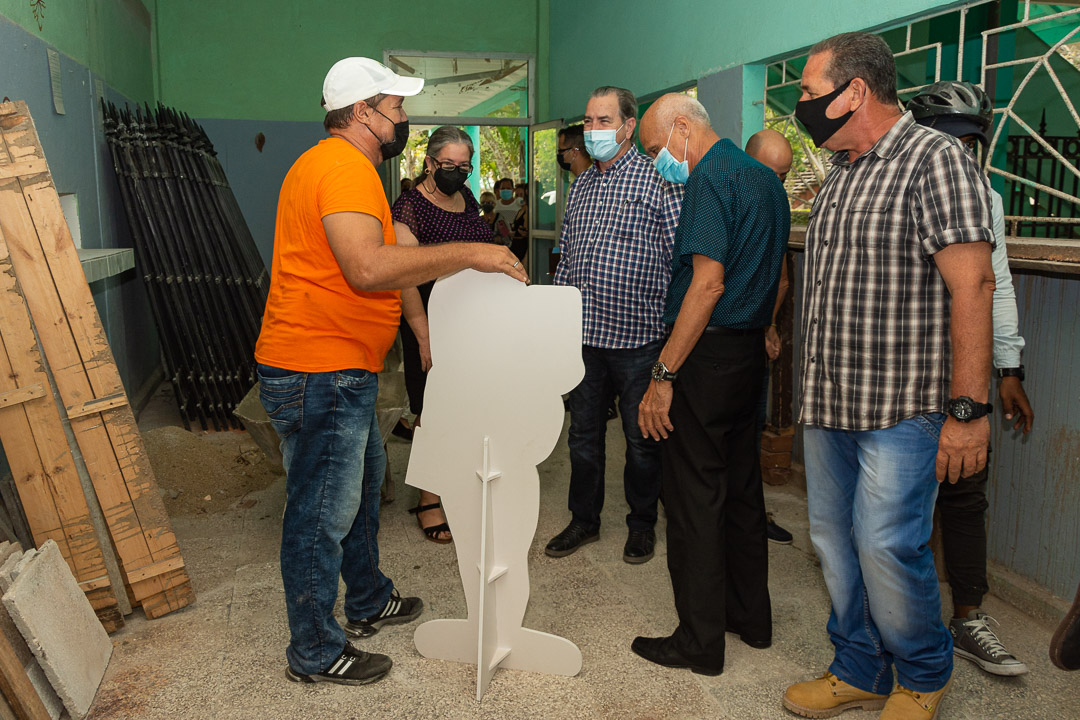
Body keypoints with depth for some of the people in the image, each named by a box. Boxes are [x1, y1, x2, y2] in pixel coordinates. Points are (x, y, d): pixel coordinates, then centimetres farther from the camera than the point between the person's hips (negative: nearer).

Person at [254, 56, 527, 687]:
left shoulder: (336, 164, 18)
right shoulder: (344, 168, -18)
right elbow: (368, 268, -32)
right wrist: (467, 254, -26)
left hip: (341, 372, 11)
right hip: (319, 374, -11)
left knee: (362, 484, 23)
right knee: (323, 515, 1)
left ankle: (369, 602, 42)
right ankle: (315, 653, 17)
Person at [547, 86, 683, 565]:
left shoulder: (658, 179, -6)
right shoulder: (580, 185, 13)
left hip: (638, 336, -5)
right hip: (583, 336, 6)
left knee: (641, 438, 9)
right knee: (583, 434, 14)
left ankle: (642, 524, 27)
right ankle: (584, 520, 31)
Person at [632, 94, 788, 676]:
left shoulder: (710, 176, -14)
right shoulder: (765, 178, 16)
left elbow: (709, 282, -23)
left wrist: (664, 374, -22)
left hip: (708, 351, -10)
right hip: (750, 350, 10)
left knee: (693, 496, -1)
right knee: (741, 486, 17)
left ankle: (700, 642, 10)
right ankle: (751, 617, 29)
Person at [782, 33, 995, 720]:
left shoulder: (936, 161, -11)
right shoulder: (839, 174, 15)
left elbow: (972, 287, -18)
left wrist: (968, 409, -21)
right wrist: (813, 388, 17)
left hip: (899, 409, -8)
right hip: (828, 405, 8)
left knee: (887, 547, -5)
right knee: (835, 541, 12)